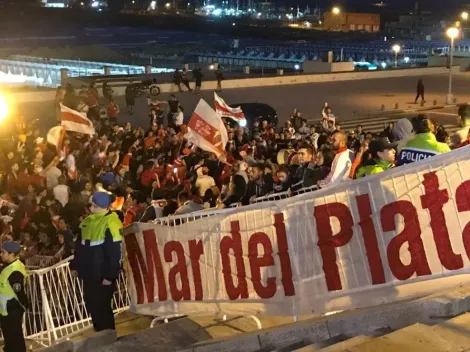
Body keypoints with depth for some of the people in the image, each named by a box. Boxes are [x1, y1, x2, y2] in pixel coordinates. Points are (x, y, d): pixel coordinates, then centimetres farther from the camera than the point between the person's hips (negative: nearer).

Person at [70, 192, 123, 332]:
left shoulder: (111, 223, -17)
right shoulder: (88, 221, 9)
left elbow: (115, 252, -19)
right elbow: (79, 246, 20)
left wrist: (110, 275, -19)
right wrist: (75, 266, 19)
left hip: (102, 275, -8)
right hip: (89, 273, 8)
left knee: (101, 308, -2)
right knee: (92, 306, 15)